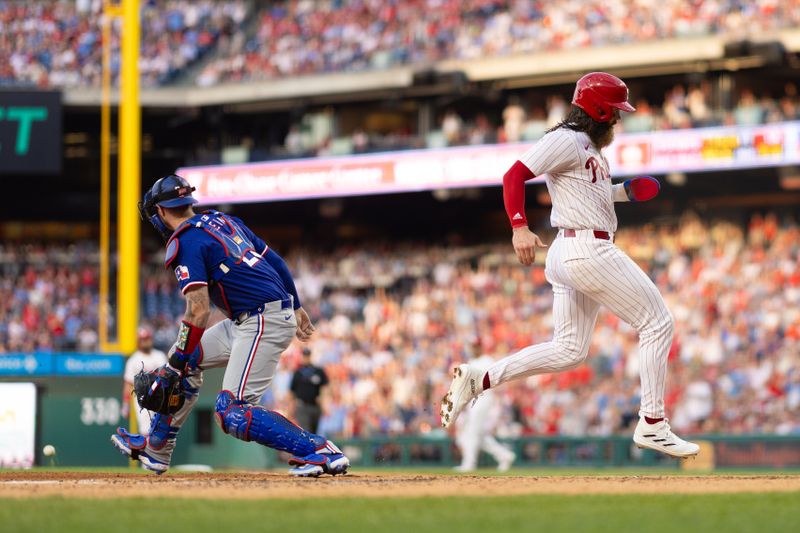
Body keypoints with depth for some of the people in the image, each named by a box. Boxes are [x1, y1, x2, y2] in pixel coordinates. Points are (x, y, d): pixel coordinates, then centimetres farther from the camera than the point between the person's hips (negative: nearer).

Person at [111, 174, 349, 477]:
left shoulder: (183, 243, -10)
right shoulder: (222, 220, 16)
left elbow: (198, 310, -19)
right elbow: (274, 259, 19)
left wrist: (176, 364, -16)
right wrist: (296, 307, 27)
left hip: (262, 323, -10)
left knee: (232, 413, -15)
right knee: (187, 360, 21)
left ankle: (319, 451, -20)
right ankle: (155, 450, 29)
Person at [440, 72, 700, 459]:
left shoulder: (588, 146, 20)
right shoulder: (566, 140, -9)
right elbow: (514, 175, -16)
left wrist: (623, 191, 18)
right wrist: (520, 228, -28)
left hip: (567, 254, 10)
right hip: (587, 249, -10)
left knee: (568, 351, 10)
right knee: (657, 323, -3)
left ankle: (477, 379, 4)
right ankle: (652, 424, -2)